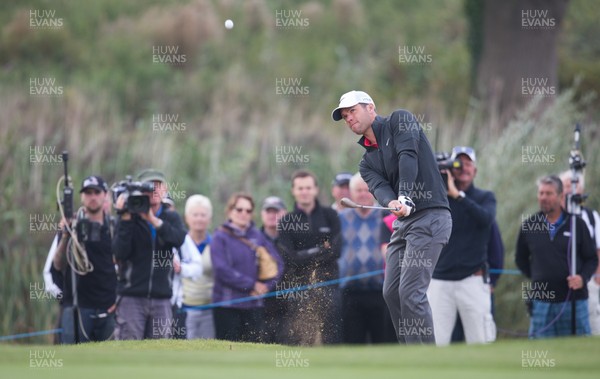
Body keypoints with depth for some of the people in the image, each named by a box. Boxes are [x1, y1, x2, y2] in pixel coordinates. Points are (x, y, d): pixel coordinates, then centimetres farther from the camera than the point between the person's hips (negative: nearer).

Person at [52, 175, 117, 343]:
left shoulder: (114, 227, 8)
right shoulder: (72, 224, 2)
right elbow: (58, 265, -4)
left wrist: (119, 298, 3)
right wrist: (65, 236, -18)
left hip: (107, 306, 2)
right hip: (77, 304, -2)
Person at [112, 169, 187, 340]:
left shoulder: (171, 217, 10)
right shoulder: (128, 218, 2)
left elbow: (179, 239, -12)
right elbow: (120, 252, -11)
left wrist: (153, 219, -22)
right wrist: (126, 219, -16)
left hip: (161, 299, 3)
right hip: (132, 297, -3)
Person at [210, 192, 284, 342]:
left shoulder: (257, 236, 11)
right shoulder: (220, 237, -2)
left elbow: (277, 262, 12)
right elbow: (222, 270, -12)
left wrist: (266, 286, -3)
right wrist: (252, 285, -11)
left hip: (253, 305, 4)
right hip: (227, 304, -4)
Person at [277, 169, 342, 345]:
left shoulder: (329, 216, 10)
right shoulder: (286, 222, 9)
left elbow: (336, 251, 0)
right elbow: (290, 258, -3)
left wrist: (306, 256, -5)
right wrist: (321, 251, -5)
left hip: (327, 283, 0)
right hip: (297, 284, 0)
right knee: (297, 337, -7)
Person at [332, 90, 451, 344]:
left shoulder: (399, 121, -1)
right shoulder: (367, 161, 17)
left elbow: (408, 158, -18)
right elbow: (379, 186, -4)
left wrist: (405, 199, -31)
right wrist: (392, 203, -28)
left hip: (429, 216, -9)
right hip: (402, 221, 9)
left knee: (411, 292, -16)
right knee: (391, 292, 6)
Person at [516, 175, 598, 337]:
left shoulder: (576, 224, 1)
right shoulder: (528, 226, 6)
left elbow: (591, 259, 6)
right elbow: (520, 259, 20)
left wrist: (583, 278, -11)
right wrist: (535, 277, 9)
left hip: (574, 299, -1)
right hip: (541, 301, 2)